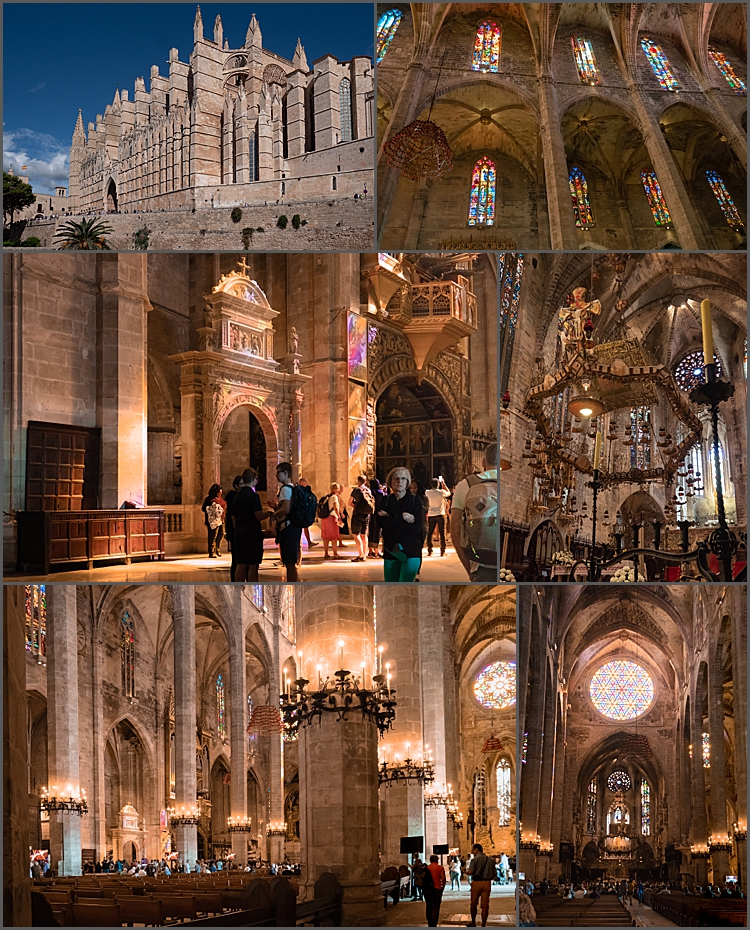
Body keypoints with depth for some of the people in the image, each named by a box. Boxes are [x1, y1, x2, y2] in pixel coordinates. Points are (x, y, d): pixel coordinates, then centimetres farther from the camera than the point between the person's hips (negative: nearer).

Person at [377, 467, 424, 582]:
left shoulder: (415, 500, 1)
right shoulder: (385, 501, 8)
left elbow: (416, 528, -9)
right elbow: (381, 523, -7)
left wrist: (391, 520, -11)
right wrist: (401, 518, -16)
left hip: (411, 551, -3)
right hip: (390, 551, 3)